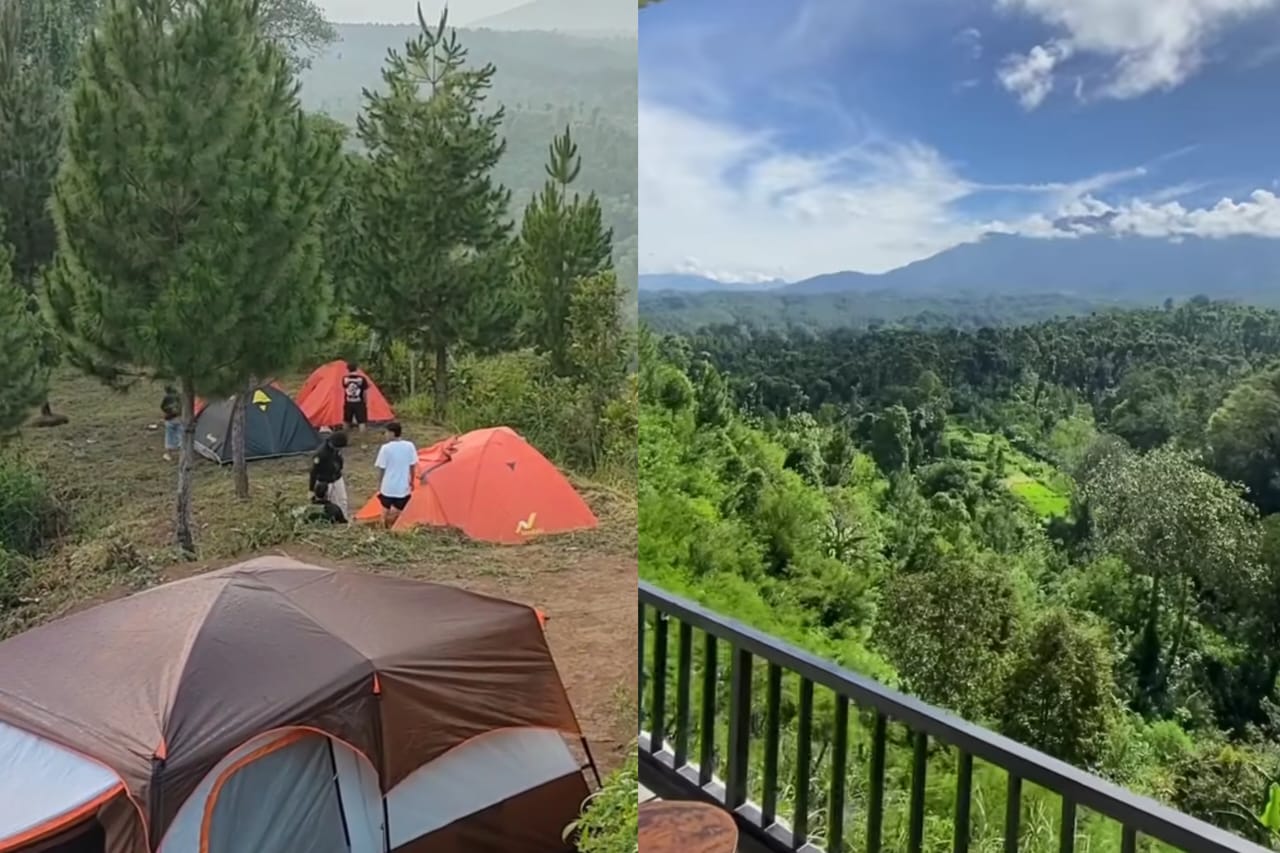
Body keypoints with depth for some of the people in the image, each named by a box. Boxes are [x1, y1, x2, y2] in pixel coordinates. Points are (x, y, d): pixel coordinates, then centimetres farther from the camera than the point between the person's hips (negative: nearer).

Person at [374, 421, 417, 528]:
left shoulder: (386, 448, -13)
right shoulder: (409, 446, -6)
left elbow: (381, 469, -7)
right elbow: (413, 466, 2)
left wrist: (379, 485, 8)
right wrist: (411, 482, 17)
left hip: (388, 487, -1)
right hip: (403, 487, 1)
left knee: (386, 510, 17)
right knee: (398, 512, 12)